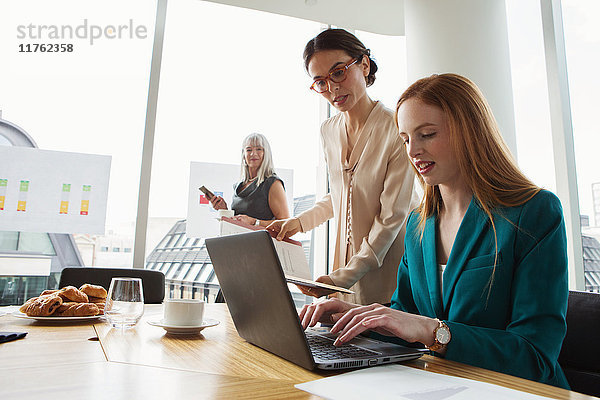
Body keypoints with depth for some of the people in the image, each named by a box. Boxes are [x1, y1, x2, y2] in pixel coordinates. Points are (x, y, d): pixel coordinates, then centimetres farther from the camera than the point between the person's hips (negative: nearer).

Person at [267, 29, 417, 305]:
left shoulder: (397, 130, -15)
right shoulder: (328, 131, 5)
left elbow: (392, 216, -16)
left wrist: (342, 278, -18)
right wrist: (301, 221, 8)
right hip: (347, 260, 5)